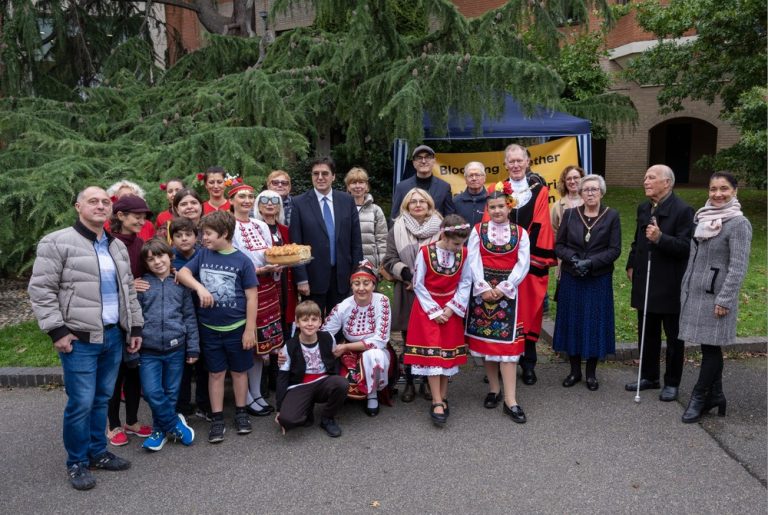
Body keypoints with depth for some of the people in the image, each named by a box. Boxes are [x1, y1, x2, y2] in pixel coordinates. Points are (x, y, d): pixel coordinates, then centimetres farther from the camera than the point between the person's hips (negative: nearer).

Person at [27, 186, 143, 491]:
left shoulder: (117, 247, 13)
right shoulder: (57, 242, -7)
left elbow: (129, 290, 19)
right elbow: (40, 289, -10)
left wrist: (135, 327, 14)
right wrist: (56, 330, -14)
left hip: (114, 336, 6)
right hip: (79, 339, -6)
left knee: (102, 399, 15)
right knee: (81, 403, -2)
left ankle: (98, 452, 30)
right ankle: (77, 463, 16)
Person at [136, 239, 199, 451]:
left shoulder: (181, 283, 4)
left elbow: (190, 317, 5)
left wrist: (193, 348, 3)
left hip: (175, 348, 1)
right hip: (148, 350, -1)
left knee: (171, 393, 10)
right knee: (152, 392, -7)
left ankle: (161, 430, 29)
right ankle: (176, 424, 14)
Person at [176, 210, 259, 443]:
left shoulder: (242, 260, -9)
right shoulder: (203, 254, 1)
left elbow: (252, 297, -8)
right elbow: (182, 272, -5)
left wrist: (250, 329, -9)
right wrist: (200, 287, -23)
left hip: (237, 327, -2)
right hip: (209, 328, 2)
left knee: (239, 371, 13)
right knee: (216, 373, 12)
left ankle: (241, 413, 29)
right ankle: (217, 419, 22)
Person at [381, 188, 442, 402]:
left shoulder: (440, 228, 3)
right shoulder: (397, 229, 4)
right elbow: (389, 260, 2)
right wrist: (407, 274, -13)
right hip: (407, 293, 1)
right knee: (409, 340, 8)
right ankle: (409, 383, 19)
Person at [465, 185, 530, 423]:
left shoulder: (520, 233, 4)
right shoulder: (478, 230, 4)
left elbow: (522, 264, -3)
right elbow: (473, 261, -3)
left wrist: (502, 288, -11)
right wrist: (484, 288, -13)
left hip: (507, 292, -1)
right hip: (482, 291, 1)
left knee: (507, 342, -4)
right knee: (485, 339, 6)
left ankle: (510, 400, -3)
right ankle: (494, 389, 22)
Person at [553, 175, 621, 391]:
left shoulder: (611, 216, -1)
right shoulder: (570, 214, 3)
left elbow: (614, 249, -5)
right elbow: (559, 245, 3)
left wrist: (591, 262, -17)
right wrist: (573, 258, -15)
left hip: (599, 280, -1)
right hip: (571, 279, 1)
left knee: (595, 324, 5)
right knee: (573, 322, 7)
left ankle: (591, 373, 20)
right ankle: (575, 371, 21)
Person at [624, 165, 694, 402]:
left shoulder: (683, 210, -13)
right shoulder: (643, 208, 11)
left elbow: (686, 247, -19)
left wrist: (660, 238, -31)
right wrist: (631, 265, 14)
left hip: (671, 286, -7)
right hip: (645, 282, 7)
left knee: (673, 336, 8)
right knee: (646, 333, 15)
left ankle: (672, 383, 21)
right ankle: (649, 376, 30)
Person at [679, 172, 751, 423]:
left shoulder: (739, 223, -11)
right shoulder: (703, 217, 9)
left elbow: (738, 266, -15)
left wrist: (724, 300, -17)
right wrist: (686, 288, 15)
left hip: (716, 295, -7)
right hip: (695, 292, 7)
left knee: (710, 347, 1)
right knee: (710, 346, 14)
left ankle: (699, 397, 12)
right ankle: (715, 395, 24)